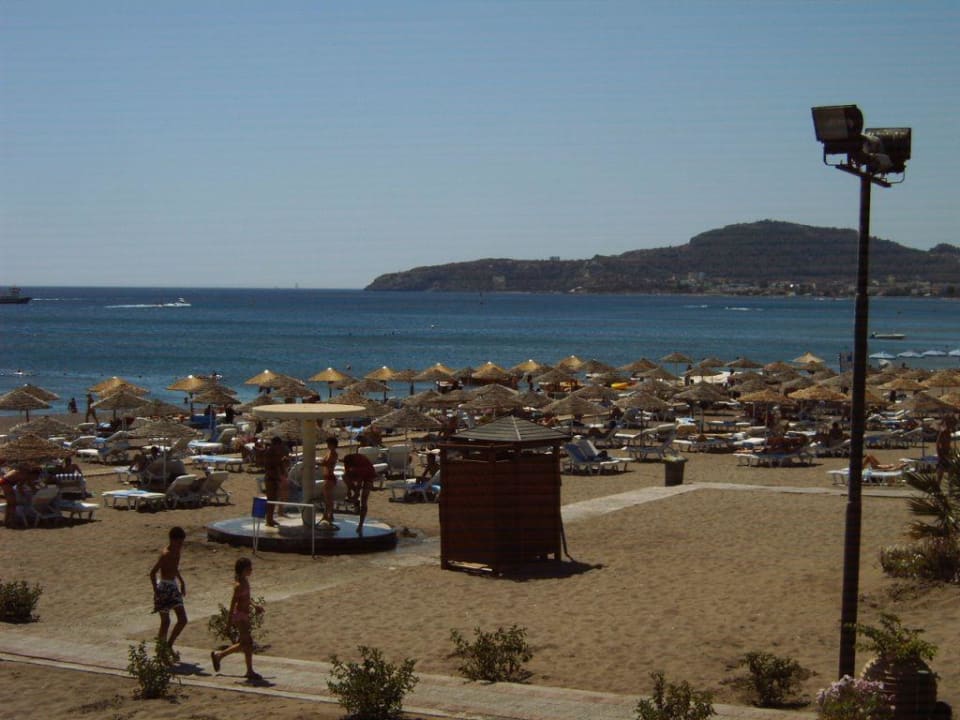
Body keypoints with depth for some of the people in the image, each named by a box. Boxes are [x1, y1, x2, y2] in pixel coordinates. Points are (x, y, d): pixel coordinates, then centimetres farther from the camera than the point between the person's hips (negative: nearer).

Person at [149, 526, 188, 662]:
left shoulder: (177, 551, 5)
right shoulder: (166, 554, -21)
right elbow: (152, 572, -23)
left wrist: (182, 582, 22)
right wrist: (156, 592, -22)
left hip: (173, 587, 8)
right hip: (164, 588, -8)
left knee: (183, 620, 5)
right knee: (165, 622, 1)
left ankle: (169, 646, 18)